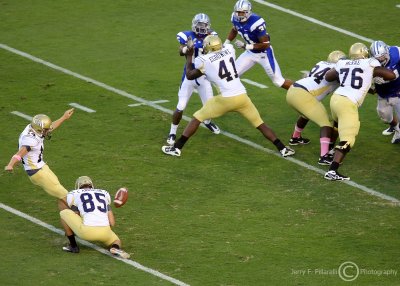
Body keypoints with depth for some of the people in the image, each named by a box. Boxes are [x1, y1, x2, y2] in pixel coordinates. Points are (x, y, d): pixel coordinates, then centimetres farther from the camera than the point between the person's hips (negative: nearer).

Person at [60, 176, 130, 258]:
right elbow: (112, 222, 20)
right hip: (105, 233, 3)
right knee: (116, 241, 36)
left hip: (87, 232, -3)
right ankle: (116, 248, -2)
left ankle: (73, 246, 19)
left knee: (64, 213, 19)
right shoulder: (104, 194, 25)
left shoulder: (73, 195, 16)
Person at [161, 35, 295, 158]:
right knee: (259, 123, 18)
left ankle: (177, 148, 11)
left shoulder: (204, 60, -3)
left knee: (197, 118, 13)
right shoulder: (229, 49, 7)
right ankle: (283, 149, 13)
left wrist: (189, 56, 24)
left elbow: (189, 75, 14)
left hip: (226, 99, -3)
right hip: (242, 97, 3)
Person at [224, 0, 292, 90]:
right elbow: (234, 30, 15)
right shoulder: (236, 18, -12)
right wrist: (226, 43, 3)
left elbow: (265, 44, -28)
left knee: (278, 81, 2)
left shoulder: (256, 23, -34)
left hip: (264, 53, -6)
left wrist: (245, 46, -30)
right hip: (250, 53, 6)